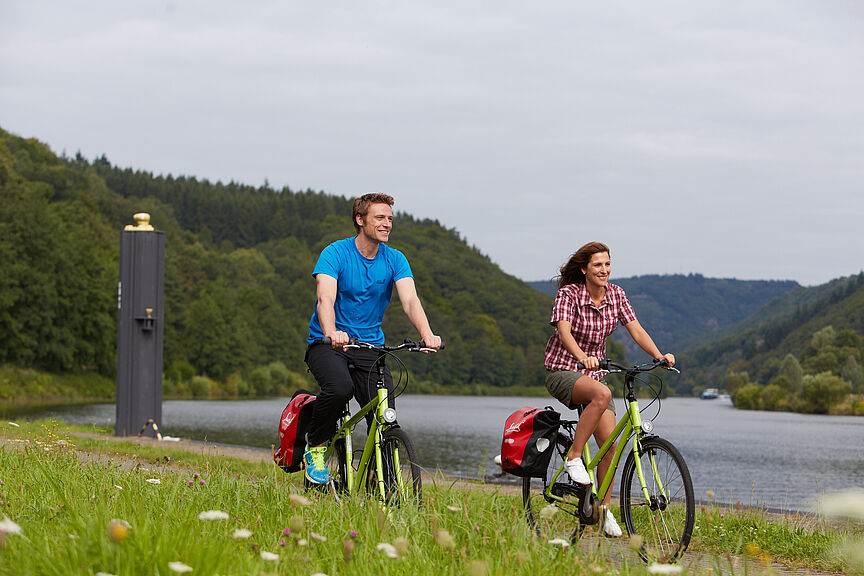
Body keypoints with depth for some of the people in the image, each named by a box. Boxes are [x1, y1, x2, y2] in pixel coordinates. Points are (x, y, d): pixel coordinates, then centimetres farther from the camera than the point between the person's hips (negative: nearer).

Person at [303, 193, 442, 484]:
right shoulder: (335, 253, -10)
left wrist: (427, 335, -34)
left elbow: (410, 299, -13)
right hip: (327, 345, -3)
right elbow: (326, 297, -25)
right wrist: (331, 332, -46)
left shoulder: (394, 260, 2)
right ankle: (315, 448, -7)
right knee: (339, 388, -34)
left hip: (370, 346, 4)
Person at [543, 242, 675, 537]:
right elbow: (564, 330, -29)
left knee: (609, 441, -10)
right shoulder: (569, 293, -14)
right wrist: (582, 357, -48)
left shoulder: (615, 294, 1)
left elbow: (636, 329, -5)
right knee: (602, 394, -37)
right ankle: (573, 458, -24)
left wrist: (660, 356, -23)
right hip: (561, 372, -5)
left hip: (593, 373, 5)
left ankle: (604, 510, 3)